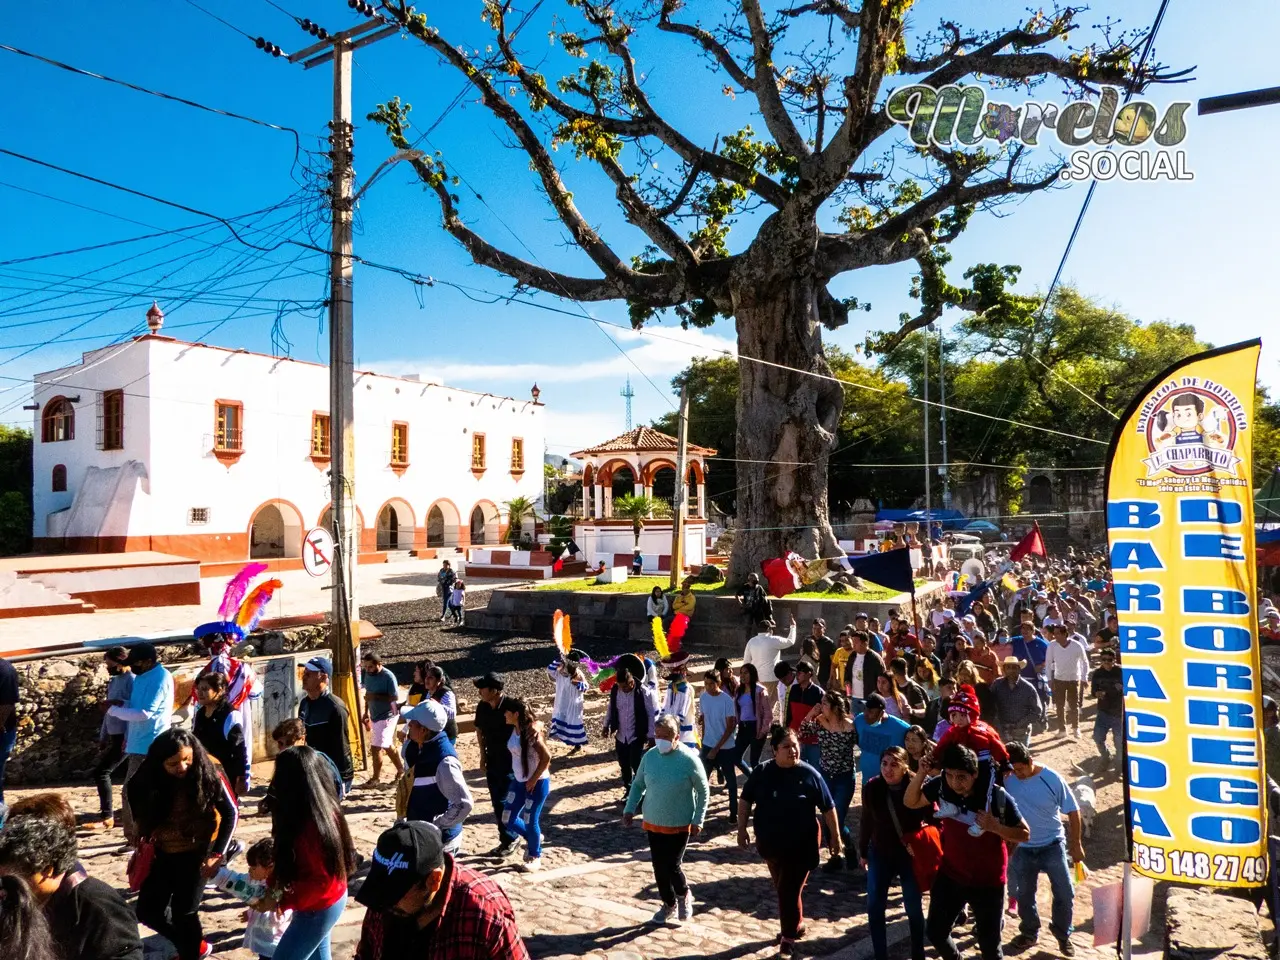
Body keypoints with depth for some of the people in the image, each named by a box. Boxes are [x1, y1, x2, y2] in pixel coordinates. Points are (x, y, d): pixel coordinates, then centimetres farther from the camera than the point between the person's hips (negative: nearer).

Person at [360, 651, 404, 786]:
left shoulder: (388, 676, -21)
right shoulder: (367, 674, 1)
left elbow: (394, 697, -21)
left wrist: (376, 696, -28)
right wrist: (366, 713, 14)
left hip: (387, 716, -8)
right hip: (375, 716, 8)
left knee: (375, 748, -9)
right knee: (388, 746, 18)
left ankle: (376, 778, 6)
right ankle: (401, 770, 33)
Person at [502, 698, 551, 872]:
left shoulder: (531, 732, -23)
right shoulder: (515, 729, 1)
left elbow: (546, 757, -24)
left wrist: (534, 779, -19)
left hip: (537, 783, -8)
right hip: (519, 781, 8)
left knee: (530, 821, 3)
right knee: (508, 819, 10)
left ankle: (535, 857, 25)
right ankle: (533, 838, 35)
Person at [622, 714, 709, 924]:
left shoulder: (689, 759, -17)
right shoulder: (649, 756, -6)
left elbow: (702, 791, -7)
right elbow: (638, 784, 8)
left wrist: (698, 820, -10)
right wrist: (629, 809, 0)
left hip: (680, 825, -4)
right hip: (653, 823, 4)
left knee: (673, 866, -4)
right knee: (659, 868, 11)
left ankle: (684, 896, 28)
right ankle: (669, 904, 34)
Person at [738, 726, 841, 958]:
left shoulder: (809, 774, -14)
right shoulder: (762, 772, -8)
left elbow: (828, 808, -5)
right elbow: (745, 801, 3)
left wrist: (835, 837, -1)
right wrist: (741, 829, 2)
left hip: (801, 845, -3)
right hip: (770, 843, 3)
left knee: (790, 891, 1)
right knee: (782, 889, 19)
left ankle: (788, 937, 20)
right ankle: (796, 925, 42)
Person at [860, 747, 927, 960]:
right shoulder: (871, 788, -13)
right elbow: (866, 822, 1)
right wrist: (863, 851, 9)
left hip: (909, 855, -2)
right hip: (880, 854, 2)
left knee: (914, 908, 10)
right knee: (874, 908, 5)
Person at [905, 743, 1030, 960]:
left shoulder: (997, 796, -25)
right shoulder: (940, 786, -17)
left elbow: (1024, 834, -13)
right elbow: (910, 802, -2)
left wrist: (994, 826, -31)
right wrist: (921, 773, -20)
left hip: (988, 881, -3)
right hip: (950, 874, 3)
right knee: (935, 931, 14)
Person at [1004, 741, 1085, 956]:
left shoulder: (1052, 779, -19)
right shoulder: (1007, 780, -18)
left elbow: (1073, 811, -8)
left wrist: (1076, 845, -3)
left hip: (1053, 845, -1)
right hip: (1022, 848, 1)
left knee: (1064, 894, 5)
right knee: (1024, 895, 14)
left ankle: (1063, 935, 29)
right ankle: (1029, 933, 35)